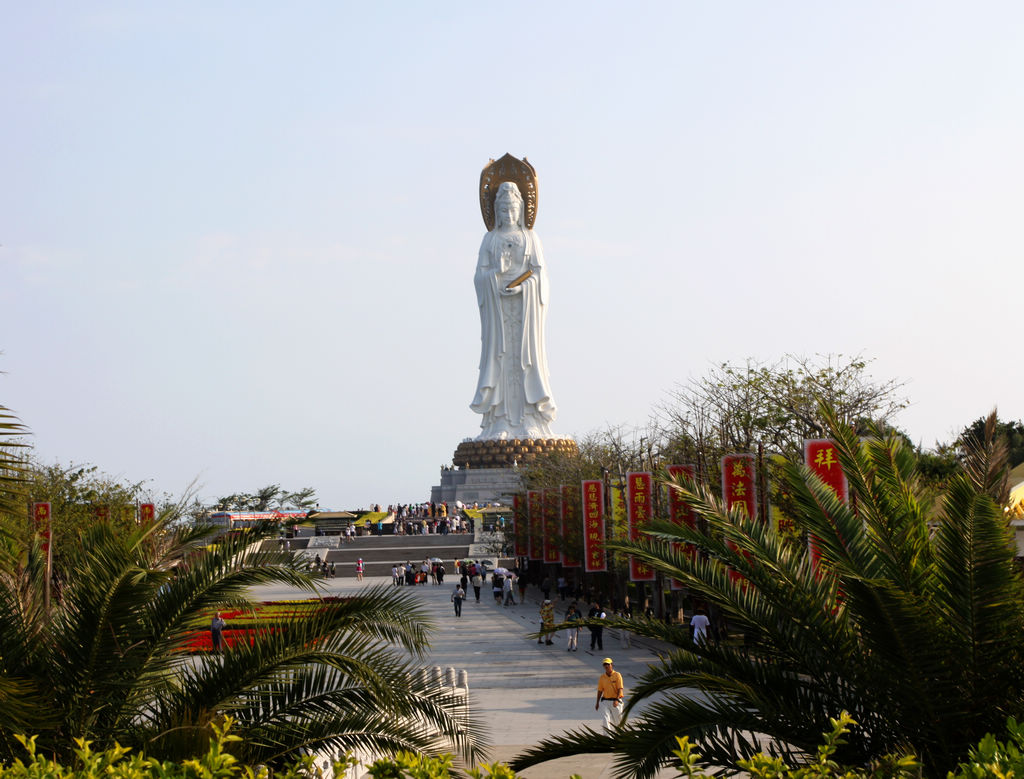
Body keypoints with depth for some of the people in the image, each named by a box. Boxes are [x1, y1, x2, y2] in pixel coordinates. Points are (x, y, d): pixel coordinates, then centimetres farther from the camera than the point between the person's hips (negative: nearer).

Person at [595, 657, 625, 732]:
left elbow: (620, 689, -12)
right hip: (605, 701, 2)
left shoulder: (617, 675, -5)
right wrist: (597, 702, 16)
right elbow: (600, 691, 14)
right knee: (606, 719, -15)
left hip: (615, 701, -2)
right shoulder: (602, 677, 6)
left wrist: (616, 700, -25)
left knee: (617, 720, 10)